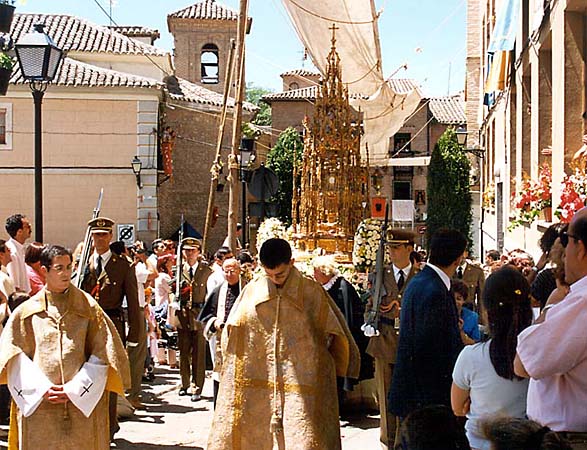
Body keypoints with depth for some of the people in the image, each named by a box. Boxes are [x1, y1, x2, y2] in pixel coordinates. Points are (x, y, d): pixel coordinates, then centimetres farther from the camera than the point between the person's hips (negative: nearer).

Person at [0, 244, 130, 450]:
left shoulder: (87, 307, 4)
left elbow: (102, 354, 0)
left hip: (82, 404, 0)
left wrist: (74, 390, -8)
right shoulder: (27, 312, 6)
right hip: (38, 404, 0)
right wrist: (41, 390, -8)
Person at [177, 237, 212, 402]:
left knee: (199, 353, -3)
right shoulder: (178, 270, 8)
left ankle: (197, 388, 1)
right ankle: (185, 385, 21)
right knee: (183, 352, 8)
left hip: (200, 314, -2)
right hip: (183, 315, 2)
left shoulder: (207, 271, 5)